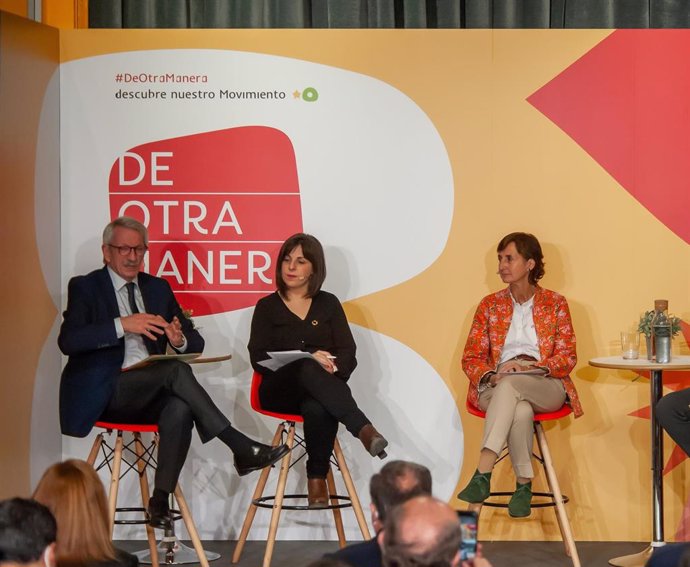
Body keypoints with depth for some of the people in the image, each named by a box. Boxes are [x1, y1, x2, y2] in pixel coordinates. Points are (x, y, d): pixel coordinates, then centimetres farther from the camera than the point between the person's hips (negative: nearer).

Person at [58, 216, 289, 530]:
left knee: (180, 409, -33)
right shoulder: (85, 287, 4)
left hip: (151, 395, 4)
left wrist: (180, 340, -10)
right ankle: (241, 449, -29)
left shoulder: (158, 288, 18)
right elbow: (68, 340, -14)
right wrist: (122, 325, -24)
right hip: (104, 394, -4)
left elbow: (196, 344, 15)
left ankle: (160, 502, -31)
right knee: (176, 370, -30)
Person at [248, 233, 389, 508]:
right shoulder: (267, 307, 14)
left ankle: (317, 479, -33)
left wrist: (332, 366, -17)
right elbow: (259, 358, 0)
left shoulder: (328, 304, 18)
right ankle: (363, 429, -50)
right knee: (307, 369, -39)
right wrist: (309, 360, -14)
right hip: (280, 391, -1)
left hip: (322, 387, 1)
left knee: (317, 408, -40)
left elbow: (348, 354, 9)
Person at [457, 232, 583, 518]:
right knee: (520, 410, -38)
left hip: (545, 385, -1)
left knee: (510, 385, -39)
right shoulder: (490, 305, 16)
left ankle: (482, 474, -45)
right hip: (497, 386, 1)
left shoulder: (555, 303, 11)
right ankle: (524, 486, -34)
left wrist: (532, 368, -15)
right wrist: (490, 376, -12)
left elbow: (567, 357, 4)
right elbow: (471, 357, 11)